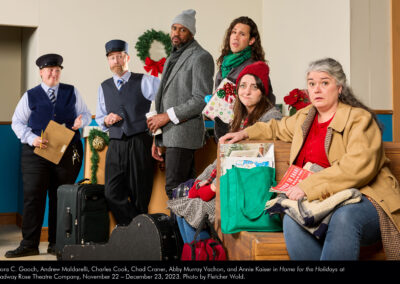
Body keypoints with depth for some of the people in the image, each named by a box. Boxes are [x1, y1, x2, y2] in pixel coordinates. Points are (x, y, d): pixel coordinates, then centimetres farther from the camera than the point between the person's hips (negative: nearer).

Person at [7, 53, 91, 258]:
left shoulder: (71, 92, 12)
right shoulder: (30, 96, 9)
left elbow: (86, 115, 14)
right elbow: (17, 122, 7)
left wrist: (80, 122, -10)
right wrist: (32, 138, -11)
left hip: (67, 152, 1)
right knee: (33, 196, -6)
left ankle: (56, 244, 12)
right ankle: (29, 244, 1)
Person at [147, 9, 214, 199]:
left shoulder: (200, 57, -5)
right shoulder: (172, 59, 22)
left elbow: (202, 100, -15)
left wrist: (168, 116, -14)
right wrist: (157, 139, 18)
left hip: (183, 134, -8)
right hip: (168, 135, 8)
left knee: (174, 188, -13)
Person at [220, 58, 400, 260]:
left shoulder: (360, 119, -1)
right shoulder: (305, 117, 21)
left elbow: (358, 167, -18)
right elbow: (277, 128, 46)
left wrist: (309, 186, -23)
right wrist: (245, 133, 33)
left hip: (362, 199, -5)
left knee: (343, 218, -41)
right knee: (292, 219, -31)